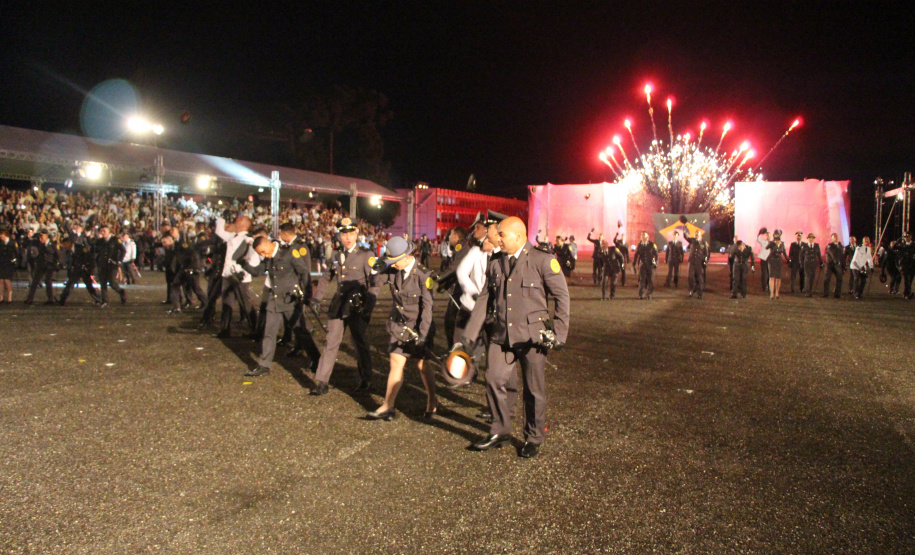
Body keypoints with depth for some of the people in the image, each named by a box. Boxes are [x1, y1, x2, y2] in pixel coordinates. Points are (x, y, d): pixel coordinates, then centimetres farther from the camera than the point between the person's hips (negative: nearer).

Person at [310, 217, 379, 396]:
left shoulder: (365, 255, -6)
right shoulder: (335, 255, 9)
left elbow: (373, 284, -10)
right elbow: (326, 278, 20)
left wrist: (369, 307, -17)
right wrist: (317, 297, 12)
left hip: (357, 307, -4)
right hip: (338, 305, 4)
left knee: (361, 343, 7)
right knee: (331, 342, 4)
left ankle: (365, 381, 22)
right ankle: (321, 382, 9)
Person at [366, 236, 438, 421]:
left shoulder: (423, 274, -19)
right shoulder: (393, 270, -3)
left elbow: (427, 306, -18)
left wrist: (423, 333, -21)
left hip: (418, 326, -4)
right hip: (399, 325, 4)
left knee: (422, 365, 7)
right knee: (396, 363, 3)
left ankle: (432, 403, 26)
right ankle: (387, 407, 9)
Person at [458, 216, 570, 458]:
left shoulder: (542, 260, -6)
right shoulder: (495, 262, 9)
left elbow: (562, 296, -4)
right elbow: (484, 300, 10)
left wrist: (559, 333, -9)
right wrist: (468, 336, 7)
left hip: (532, 336, -4)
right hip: (502, 335, 4)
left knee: (534, 389, 6)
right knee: (495, 380, -2)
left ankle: (534, 439, 25)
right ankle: (500, 433, 19)